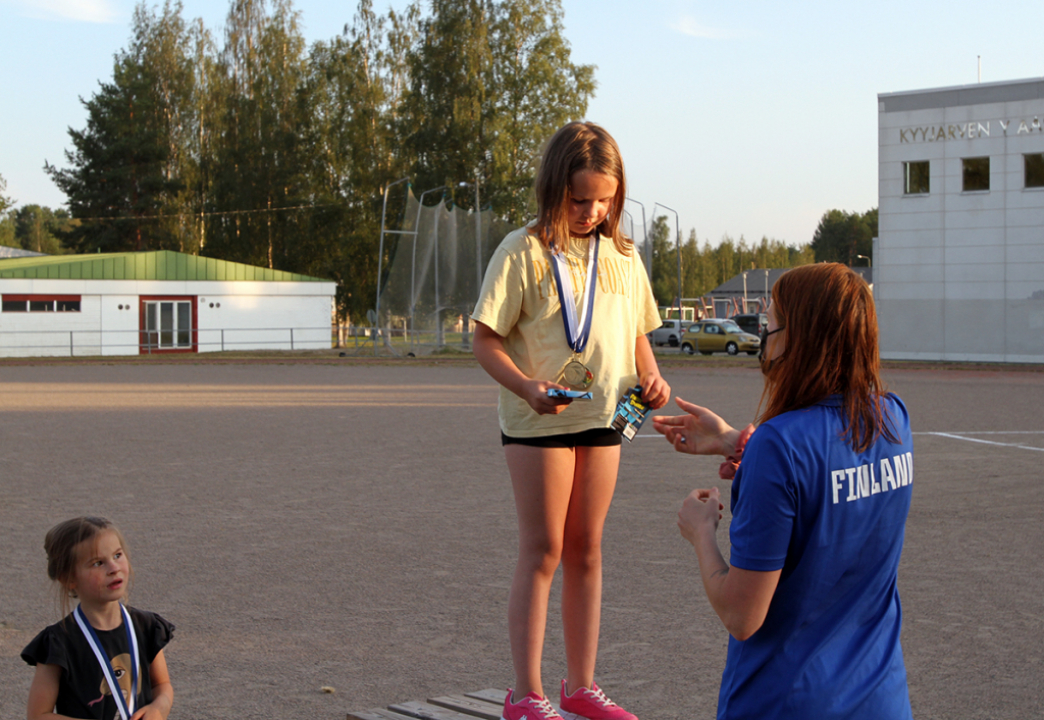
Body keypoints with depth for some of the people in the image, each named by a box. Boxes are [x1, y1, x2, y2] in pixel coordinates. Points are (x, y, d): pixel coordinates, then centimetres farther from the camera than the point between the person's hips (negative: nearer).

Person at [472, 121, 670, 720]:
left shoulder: (622, 256, 8)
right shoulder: (523, 252, -8)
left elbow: (637, 333, 18)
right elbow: (487, 340, -9)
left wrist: (651, 377, -2)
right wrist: (526, 386, -25)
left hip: (603, 418, 5)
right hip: (539, 422, -5)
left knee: (587, 550, 11)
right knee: (543, 551, -2)